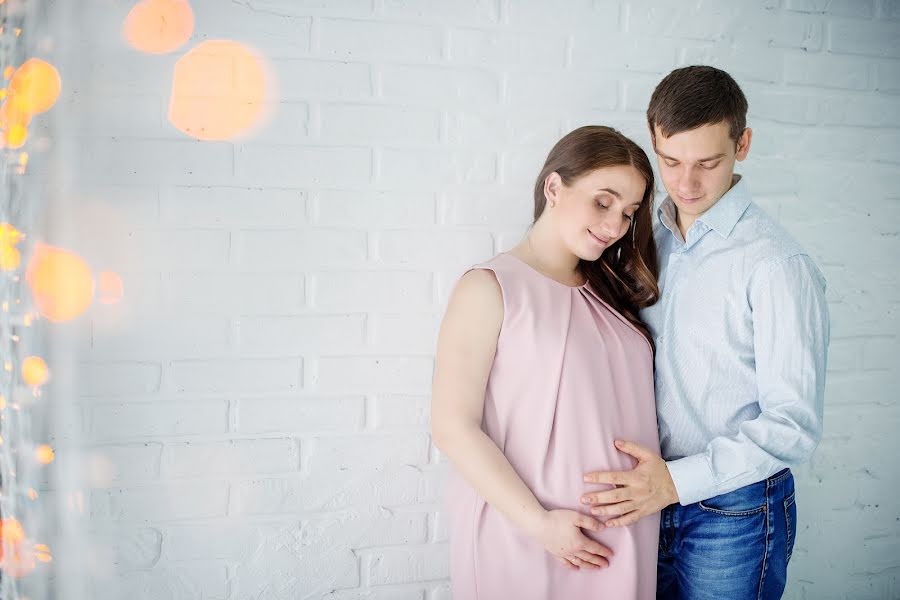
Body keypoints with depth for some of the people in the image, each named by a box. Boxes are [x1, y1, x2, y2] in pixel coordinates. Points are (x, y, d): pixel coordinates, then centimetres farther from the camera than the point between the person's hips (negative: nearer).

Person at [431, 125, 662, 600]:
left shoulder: (609, 295, 11)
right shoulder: (489, 287, -9)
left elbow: (626, 412, 13)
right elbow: (453, 428, -14)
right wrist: (539, 523, -17)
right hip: (524, 540, -5)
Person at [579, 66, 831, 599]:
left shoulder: (777, 265, -17)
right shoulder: (650, 240, 3)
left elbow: (793, 425, -17)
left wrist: (676, 481, -23)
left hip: (733, 512, -5)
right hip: (649, 499, 6)